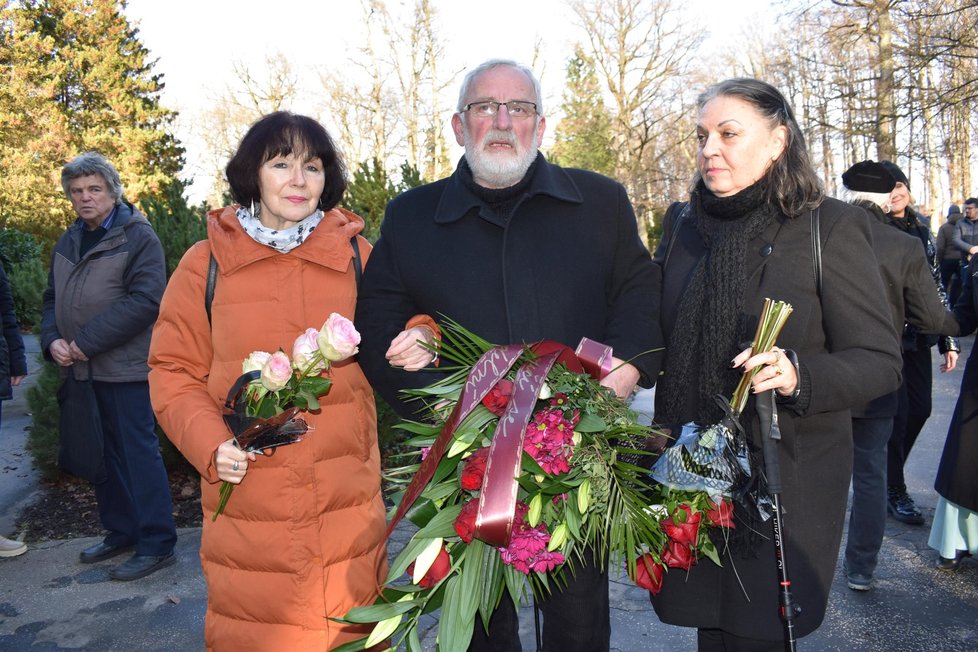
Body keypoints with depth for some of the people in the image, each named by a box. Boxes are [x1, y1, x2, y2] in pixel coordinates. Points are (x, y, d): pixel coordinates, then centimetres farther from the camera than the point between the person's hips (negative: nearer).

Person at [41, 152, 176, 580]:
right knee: (101, 455, 15)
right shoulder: (67, 242, 16)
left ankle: (156, 544, 5)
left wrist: (88, 341, -18)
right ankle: (120, 532, 29)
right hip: (81, 369, 8)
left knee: (139, 452, -3)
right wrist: (52, 340, -2)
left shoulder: (138, 236, -7)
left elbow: (146, 299, -18)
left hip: (125, 368, -7)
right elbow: (53, 299, 19)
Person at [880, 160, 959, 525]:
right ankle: (894, 492, 15)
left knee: (920, 409, 9)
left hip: (917, 337, 6)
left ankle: (890, 472, 31)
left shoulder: (921, 230, 11)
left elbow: (937, 287, 14)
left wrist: (948, 340, 12)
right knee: (898, 413, -1)